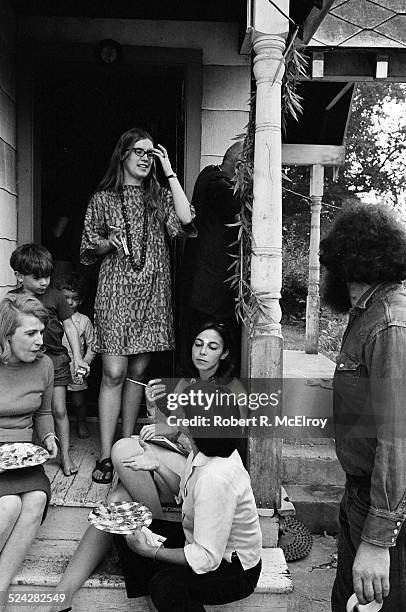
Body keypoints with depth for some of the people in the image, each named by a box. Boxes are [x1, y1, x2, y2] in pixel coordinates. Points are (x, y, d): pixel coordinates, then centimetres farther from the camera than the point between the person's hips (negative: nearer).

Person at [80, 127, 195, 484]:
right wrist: (108, 244, -11)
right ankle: (106, 455, -1)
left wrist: (169, 171, -4)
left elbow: (185, 221, -10)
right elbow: (89, 251, 11)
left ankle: (127, 446, 20)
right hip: (116, 290, -2)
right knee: (114, 373, -9)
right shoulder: (103, 199, 9)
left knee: (138, 371, 7)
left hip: (152, 292, 2)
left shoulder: (159, 196, 12)